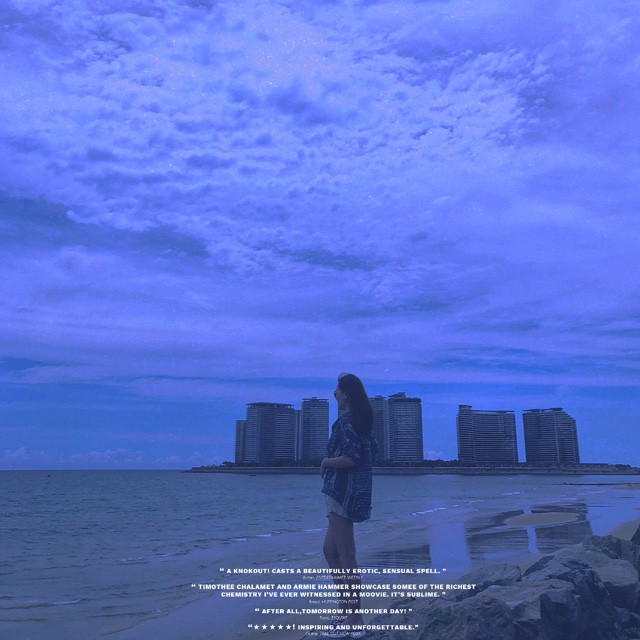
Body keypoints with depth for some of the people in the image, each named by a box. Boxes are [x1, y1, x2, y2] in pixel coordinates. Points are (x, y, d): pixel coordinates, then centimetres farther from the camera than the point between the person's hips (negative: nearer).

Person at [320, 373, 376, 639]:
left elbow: (349, 458, -25)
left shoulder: (344, 422, -15)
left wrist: (326, 462, -8)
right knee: (330, 549, 18)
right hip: (355, 491, 10)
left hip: (343, 491, -10)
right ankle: (347, 610, 25)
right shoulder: (362, 420, 13)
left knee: (345, 556, -2)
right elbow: (371, 453, 20)